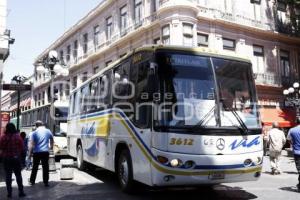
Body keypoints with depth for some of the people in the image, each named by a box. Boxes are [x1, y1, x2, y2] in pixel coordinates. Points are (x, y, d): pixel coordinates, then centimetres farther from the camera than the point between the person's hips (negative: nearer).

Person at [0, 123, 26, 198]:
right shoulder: (18, 136, -9)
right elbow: (22, 148, -6)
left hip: (6, 158, 0)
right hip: (16, 158, 0)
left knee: (8, 175, 8)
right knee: (18, 175, 9)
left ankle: (9, 192, 10)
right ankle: (21, 192, 10)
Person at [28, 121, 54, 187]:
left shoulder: (34, 133, -4)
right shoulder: (48, 131, 5)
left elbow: (32, 144, -8)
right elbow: (51, 139, 22)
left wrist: (30, 153, -2)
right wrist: (51, 146, 39)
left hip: (36, 152, -1)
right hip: (45, 152, 1)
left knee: (35, 167, 12)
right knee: (45, 167, 5)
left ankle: (32, 181, 22)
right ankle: (46, 182, 7)